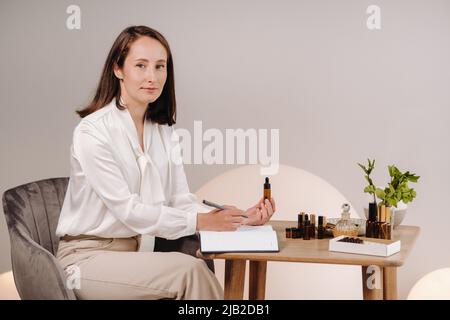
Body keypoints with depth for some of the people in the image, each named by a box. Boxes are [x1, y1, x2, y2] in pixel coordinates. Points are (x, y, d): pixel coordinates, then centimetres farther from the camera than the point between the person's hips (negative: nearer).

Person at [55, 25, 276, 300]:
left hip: (138, 251, 6)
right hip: (88, 256, -6)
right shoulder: (93, 131, -14)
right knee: (191, 271, -28)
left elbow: (181, 201, 1)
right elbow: (126, 209, -19)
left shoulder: (164, 132, 7)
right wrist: (200, 221, -22)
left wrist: (240, 218, -14)